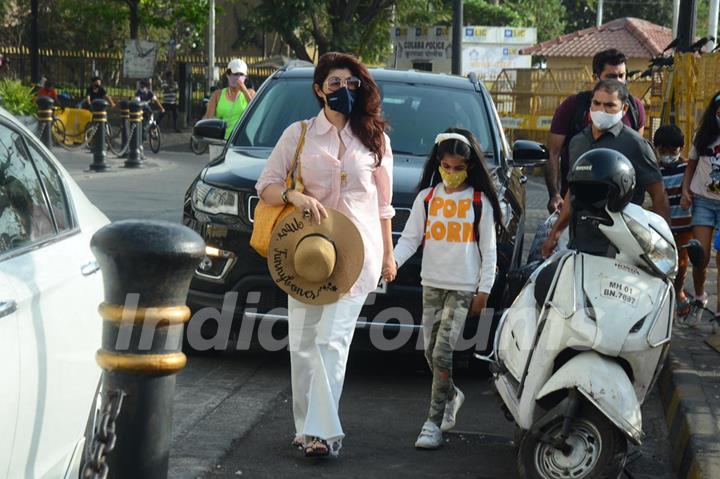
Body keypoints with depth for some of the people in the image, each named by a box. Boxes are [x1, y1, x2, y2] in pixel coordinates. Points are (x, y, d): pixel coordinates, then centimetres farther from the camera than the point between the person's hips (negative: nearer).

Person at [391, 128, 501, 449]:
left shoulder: (480, 201, 0)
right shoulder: (426, 197, 6)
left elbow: (488, 250, 3)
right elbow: (410, 238, 3)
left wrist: (484, 291, -2)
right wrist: (392, 260, -15)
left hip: (463, 288, -4)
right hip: (431, 284, 4)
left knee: (442, 353, -11)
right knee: (431, 353, 8)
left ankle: (434, 422, -6)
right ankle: (452, 395, 36)